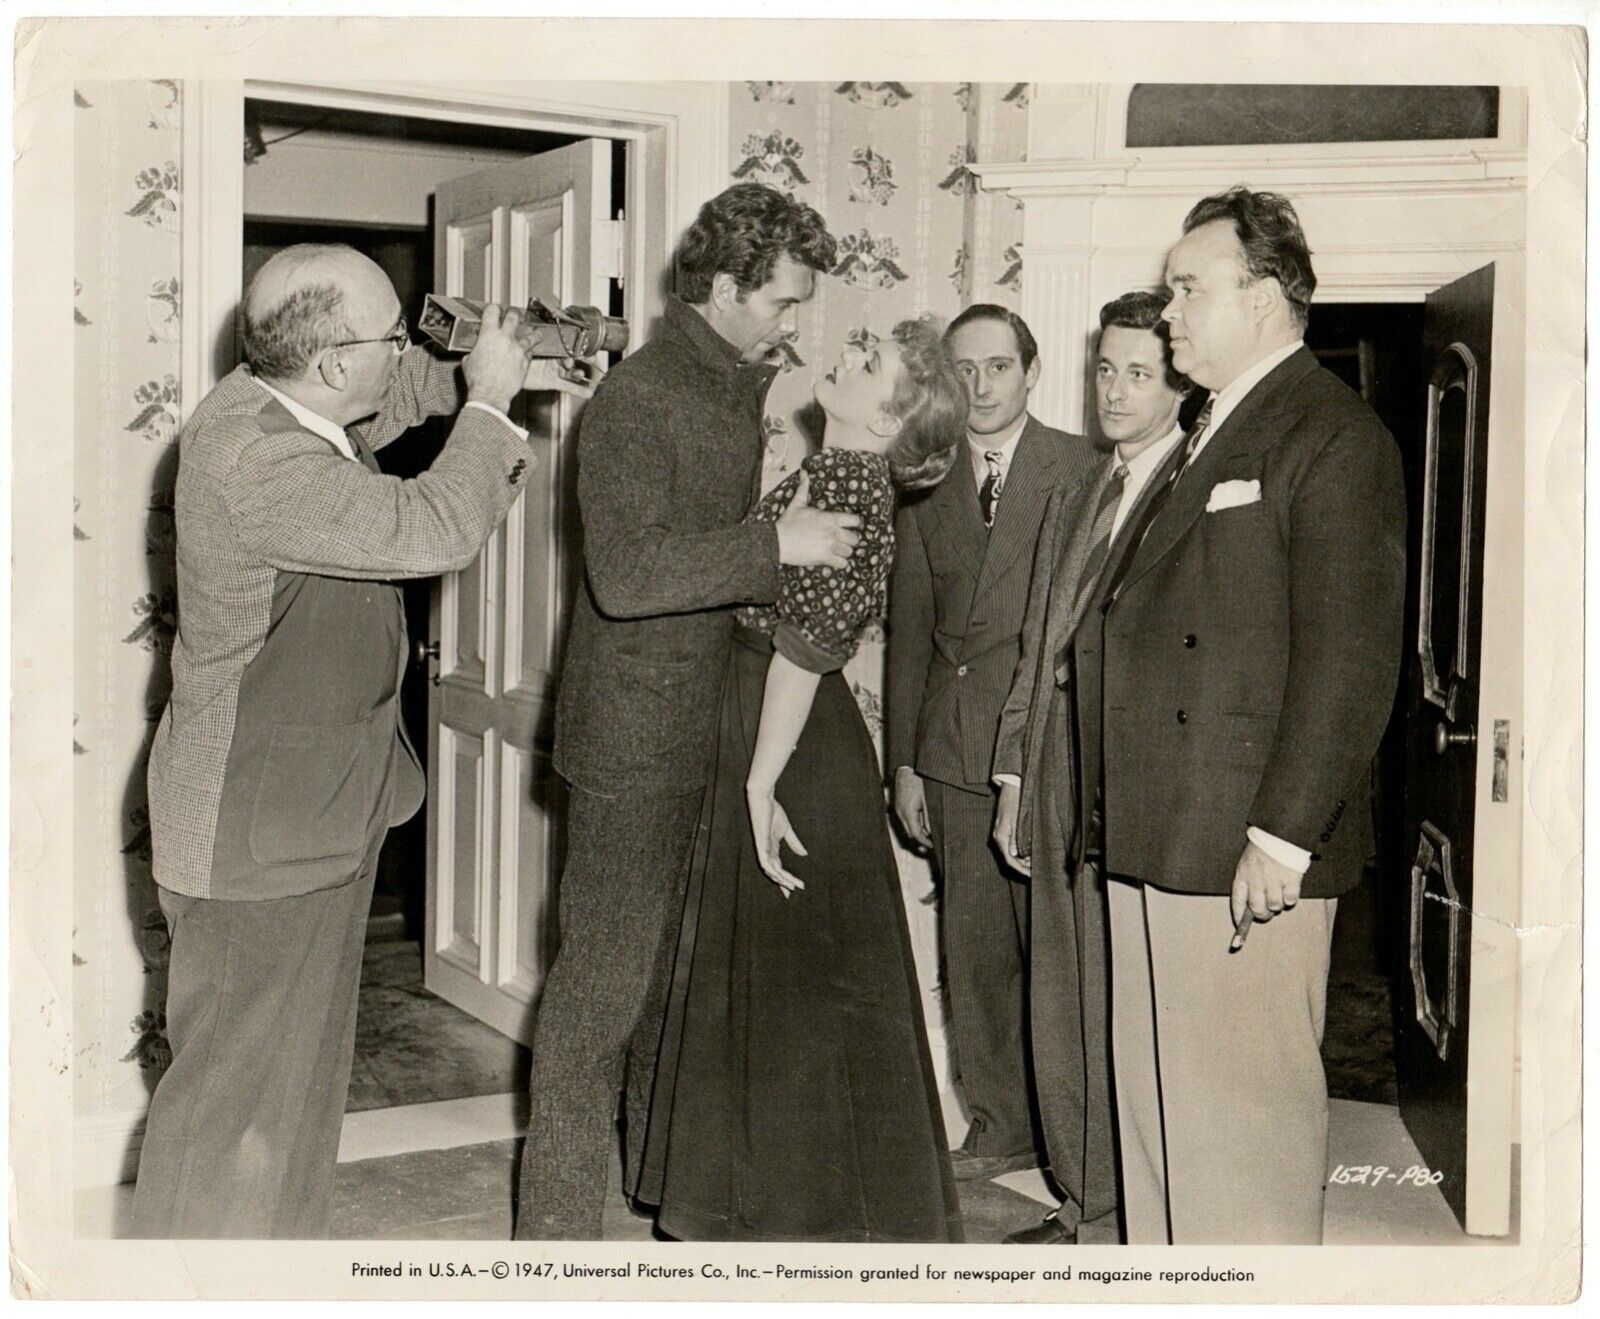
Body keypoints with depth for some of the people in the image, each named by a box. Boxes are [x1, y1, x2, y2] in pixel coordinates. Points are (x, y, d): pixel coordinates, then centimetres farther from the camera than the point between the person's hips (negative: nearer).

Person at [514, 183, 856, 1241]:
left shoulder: (745, 389, 13)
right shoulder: (637, 400, -16)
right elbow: (625, 573, -27)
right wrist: (778, 545, -25)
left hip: (711, 727, 8)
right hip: (634, 735, -8)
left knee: (684, 963, 17)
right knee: (608, 973, -2)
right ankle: (560, 1213, 10)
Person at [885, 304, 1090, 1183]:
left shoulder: (1081, 472, -1)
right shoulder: (923, 484, 13)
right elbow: (908, 631, 14)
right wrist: (902, 761, 11)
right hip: (953, 751, 4)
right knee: (973, 948, 9)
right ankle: (1002, 1126, 23)